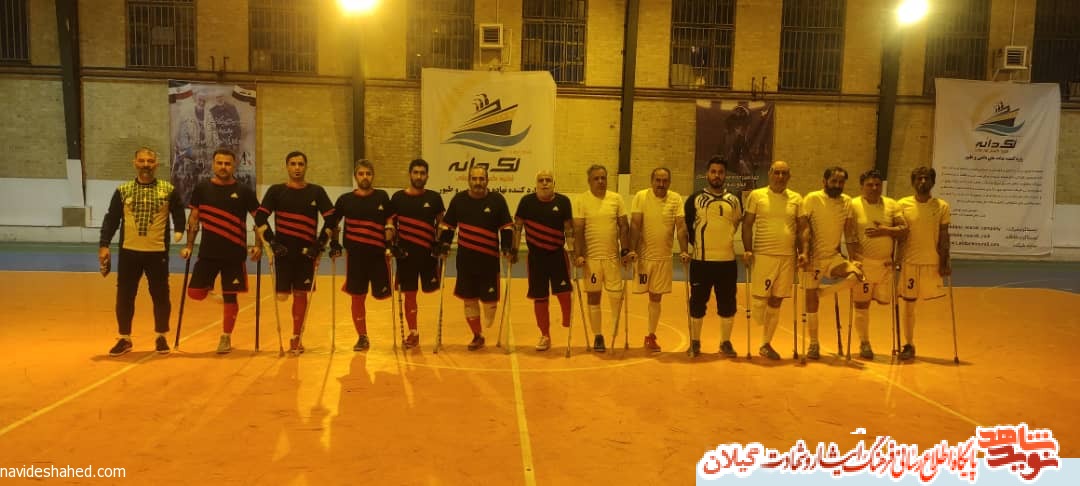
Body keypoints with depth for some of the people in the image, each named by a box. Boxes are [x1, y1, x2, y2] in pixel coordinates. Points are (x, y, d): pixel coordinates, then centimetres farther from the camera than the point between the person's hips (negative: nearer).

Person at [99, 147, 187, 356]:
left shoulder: (168, 190, 1)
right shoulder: (122, 190, 4)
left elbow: (179, 214, 5)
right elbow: (111, 219, 4)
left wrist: (179, 232, -12)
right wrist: (104, 245, -3)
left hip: (158, 252, -1)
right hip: (129, 251, 1)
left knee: (160, 295, 6)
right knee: (125, 296, 6)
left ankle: (161, 337, 22)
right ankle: (124, 338, 21)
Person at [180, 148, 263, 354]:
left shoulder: (244, 192, -2)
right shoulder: (202, 188, 3)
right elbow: (194, 218, 9)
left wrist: (258, 246, -8)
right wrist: (189, 246, 3)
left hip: (235, 254, -2)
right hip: (208, 252, 2)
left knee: (230, 296, 3)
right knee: (195, 293, -3)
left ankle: (226, 337, 17)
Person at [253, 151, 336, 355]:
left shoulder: (316, 192, 4)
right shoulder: (276, 191, 3)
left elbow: (331, 220, 2)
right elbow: (260, 218, 0)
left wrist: (320, 243, -5)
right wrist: (272, 241, -9)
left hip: (306, 252, 0)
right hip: (283, 251, 0)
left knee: (300, 294, 3)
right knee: (282, 295, -5)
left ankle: (296, 338, 14)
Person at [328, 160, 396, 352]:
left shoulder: (382, 197, 3)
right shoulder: (345, 199, 4)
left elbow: (390, 222, 8)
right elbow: (332, 223, 15)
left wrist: (390, 243, -4)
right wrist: (334, 243, 6)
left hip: (379, 253, -1)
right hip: (355, 254, 1)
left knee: (381, 293, 0)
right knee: (357, 297, 4)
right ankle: (362, 337, 18)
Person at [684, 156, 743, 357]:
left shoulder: (734, 201, 8)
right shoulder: (695, 199, 2)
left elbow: (740, 225, 17)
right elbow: (685, 225, 5)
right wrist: (690, 245, -2)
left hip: (727, 260, 2)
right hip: (701, 260, -2)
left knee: (727, 303, 6)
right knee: (698, 302, 4)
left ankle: (726, 342, 20)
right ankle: (695, 342, 18)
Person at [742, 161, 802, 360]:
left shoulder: (796, 199, 8)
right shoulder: (756, 195, 1)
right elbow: (747, 224, 0)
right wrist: (747, 250, -10)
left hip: (787, 257, 3)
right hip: (762, 255, -3)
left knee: (776, 302, 9)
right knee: (759, 299, -9)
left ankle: (766, 344, 21)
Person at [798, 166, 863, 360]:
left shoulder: (847, 201, 6)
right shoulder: (812, 199, -7)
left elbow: (850, 233, 5)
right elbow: (803, 228, -15)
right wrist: (804, 253, -27)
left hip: (834, 256, 4)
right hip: (814, 257, -4)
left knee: (856, 274, -25)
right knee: (811, 301, 0)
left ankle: (820, 292, -1)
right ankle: (813, 344, 16)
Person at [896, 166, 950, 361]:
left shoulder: (942, 206, 2)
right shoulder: (903, 204, 0)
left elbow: (944, 237, 4)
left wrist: (945, 261, -2)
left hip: (933, 262, 1)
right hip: (909, 262, -1)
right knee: (908, 305, 4)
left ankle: (911, 345, 14)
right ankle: (908, 345, 15)